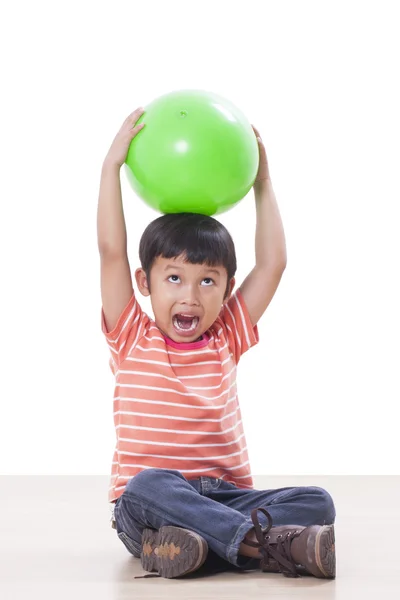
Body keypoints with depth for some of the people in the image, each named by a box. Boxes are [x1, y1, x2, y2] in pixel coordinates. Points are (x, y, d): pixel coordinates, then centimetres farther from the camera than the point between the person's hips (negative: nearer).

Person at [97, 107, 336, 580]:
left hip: (226, 498, 4)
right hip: (143, 507, -3)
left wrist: (262, 183, 18)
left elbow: (272, 263, 15)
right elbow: (111, 251, -4)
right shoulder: (133, 341, 4)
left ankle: (190, 543, -38)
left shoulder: (226, 339, 13)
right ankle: (271, 542, -43)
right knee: (149, 486, -38)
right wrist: (112, 165, -1)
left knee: (316, 503, -21)